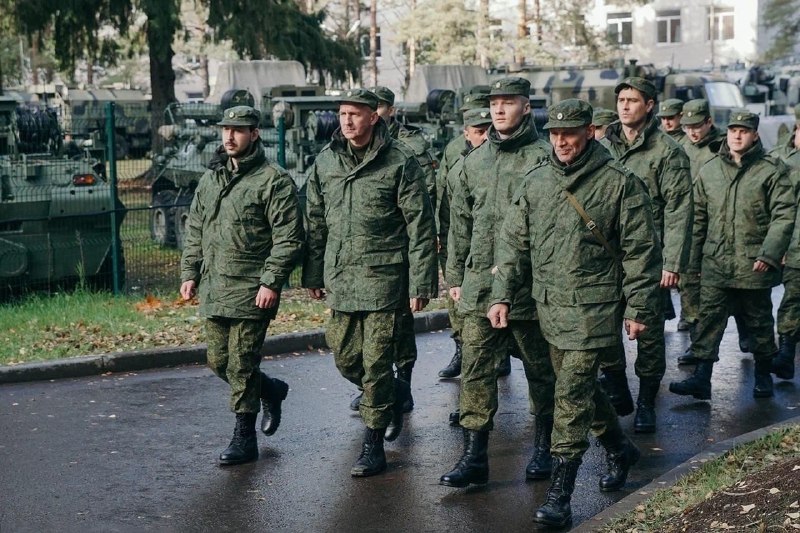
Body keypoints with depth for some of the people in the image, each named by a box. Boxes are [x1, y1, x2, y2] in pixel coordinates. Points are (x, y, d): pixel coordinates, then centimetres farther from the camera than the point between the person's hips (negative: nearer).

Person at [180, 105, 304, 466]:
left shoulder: (273, 180, -8)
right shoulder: (210, 180, 14)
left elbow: (288, 238, -13)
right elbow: (194, 232, 21)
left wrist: (271, 282, -18)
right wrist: (190, 273, 12)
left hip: (252, 293, -7)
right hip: (213, 292, 7)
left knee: (241, 365, -4)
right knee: (219, 362, 14)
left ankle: (244, 438, 8)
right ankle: (271, 390, 38)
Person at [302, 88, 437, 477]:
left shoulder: (400, 163, -8)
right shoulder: (324, 162, 7)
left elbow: (420, 228, -8)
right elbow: (315, 223, 15)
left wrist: (421, 284, -11)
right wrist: (313, 276, 14)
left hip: (384, 280, -5)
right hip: (339, 280, 5)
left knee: (376, 364, -3)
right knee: (345, 359, 10)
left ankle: (373, 445, 10)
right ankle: (396, 392, 38)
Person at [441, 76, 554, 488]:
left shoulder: (544, 158, -4)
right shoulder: (475, 161, 12)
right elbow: (460, 222, 17)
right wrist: (455, 276, 14)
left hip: (530, 284, -4)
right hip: (479, 284, 4)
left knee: (540, 368, 10)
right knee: (476, 369, 0)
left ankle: (544, 448, 25)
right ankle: (474, 455, 4)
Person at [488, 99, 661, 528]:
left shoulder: (619, 183, -7)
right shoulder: (536, 182, 7)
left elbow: (640, 251, -6)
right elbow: (513, 241, 11)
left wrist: (639, 309, -8)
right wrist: (502, 295, 4)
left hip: (594, 309, -6)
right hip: (549, 307, 6)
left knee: (572, 394, -10)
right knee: (581, 388, 17)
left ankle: (559, 496, -4)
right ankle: (620, 451, 41)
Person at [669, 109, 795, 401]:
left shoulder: (772, 170, -3)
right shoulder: (709, 171, 8)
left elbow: (784, 215, -7)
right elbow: (698, 218, 12)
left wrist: (769, 254, -16)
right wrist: (694, 258, 10)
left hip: (754, 265, -2)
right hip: (715, 264, 2)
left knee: (759, 321, 11)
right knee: (709, 319, -3)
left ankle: (763, 375, 26)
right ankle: (701, 377, -2)